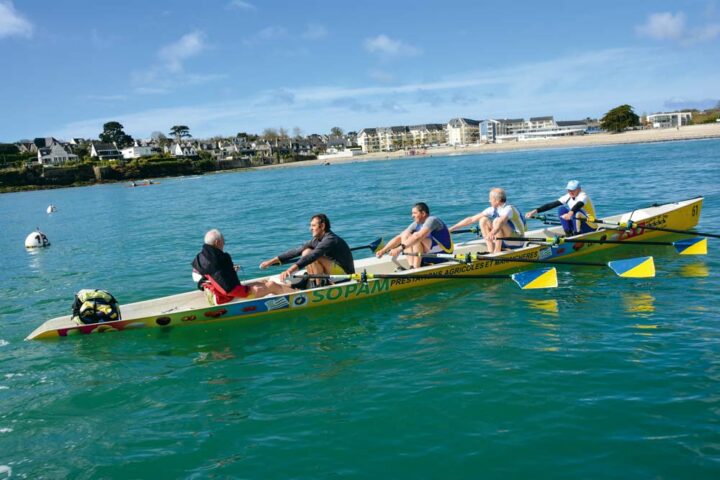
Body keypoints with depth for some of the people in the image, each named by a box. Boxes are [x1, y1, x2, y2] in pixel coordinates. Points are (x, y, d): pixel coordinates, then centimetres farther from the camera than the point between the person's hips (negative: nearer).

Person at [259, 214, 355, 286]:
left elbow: (312, 257, -36)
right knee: (306, 252, 0)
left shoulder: (330, 240, -23)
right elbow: (296, 251, 4)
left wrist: (289, 270, -45)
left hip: (345, 274, -9)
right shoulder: (316, 240, 5)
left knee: (314, 257, -27)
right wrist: (272, 261, 0)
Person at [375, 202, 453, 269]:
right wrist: (384, 250, -10)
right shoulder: (416, 224, 6)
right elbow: (399, 238, 1)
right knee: (405, 236, -2)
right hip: (428, 256, 8)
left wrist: (400, 248, -40)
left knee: (416, 237, -26)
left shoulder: (432, 220, -18)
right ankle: (411, 267, -14)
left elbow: (418, 236, -34)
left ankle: (416, 269, -26)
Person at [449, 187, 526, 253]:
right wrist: (451, 229, -5)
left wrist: (492, 233, -64)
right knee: (483, 220, -7)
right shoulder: (492, 210, 0)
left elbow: (502, 221, -44)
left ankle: (497, 252, -24)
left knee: (497, 221, -30)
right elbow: (472, 219, -1)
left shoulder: (508, 209, -21)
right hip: (503, 241, 7)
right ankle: (491, 251, -12)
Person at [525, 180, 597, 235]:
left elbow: (578, 204, -43)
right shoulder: (568, 197, 0)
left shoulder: (583, 196, -19)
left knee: (576, 212, -32)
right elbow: (551, 204, -8)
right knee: (562, 209, -6)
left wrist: (570, 213, -64)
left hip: (590, 227, -7)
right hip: (577, 224, 7)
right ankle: (569, 234, -9)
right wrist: (535, 211, -17)